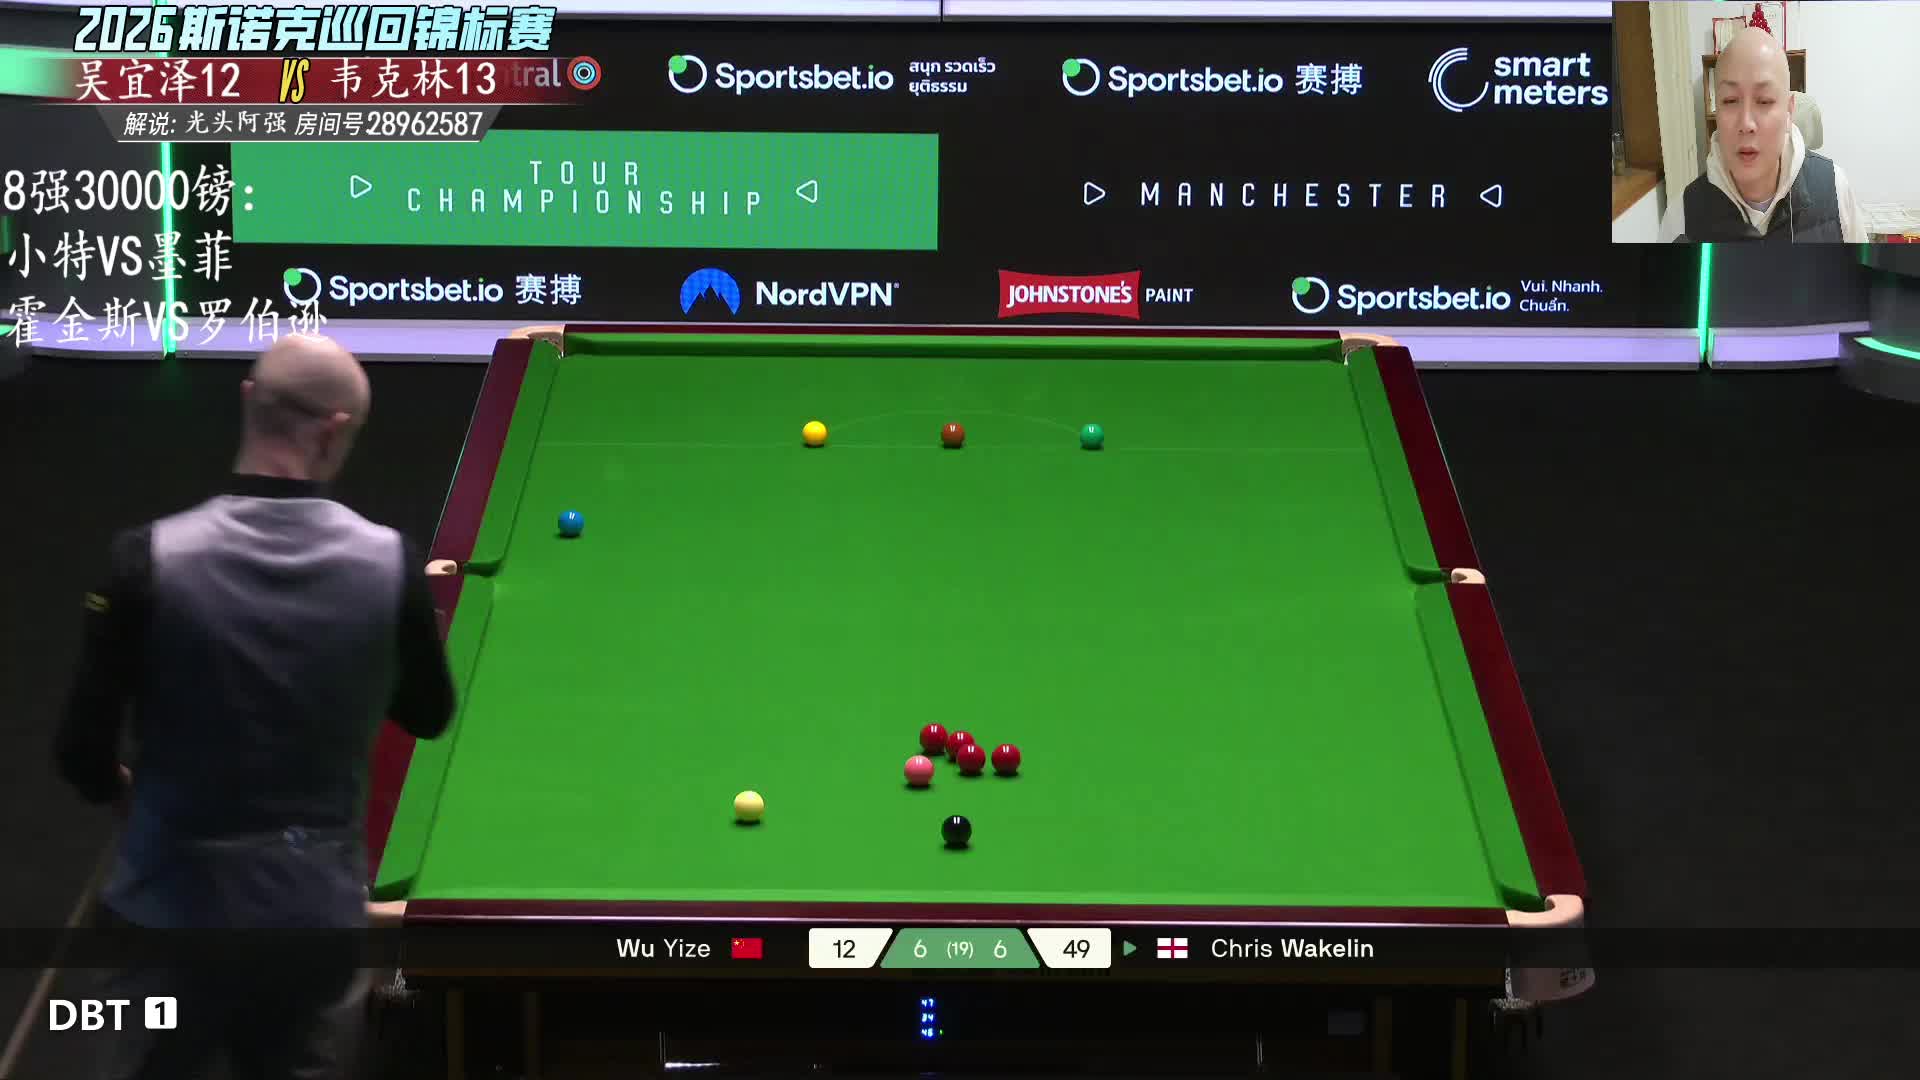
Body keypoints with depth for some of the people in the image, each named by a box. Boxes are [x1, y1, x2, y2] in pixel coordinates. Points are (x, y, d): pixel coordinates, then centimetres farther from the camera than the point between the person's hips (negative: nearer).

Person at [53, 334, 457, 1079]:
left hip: (171, 911, -1)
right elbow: (430, 716, 7)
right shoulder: (391, 565, -10)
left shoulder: (150, 562, -15)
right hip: (317, 914, 1)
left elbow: (82, 753, -8)